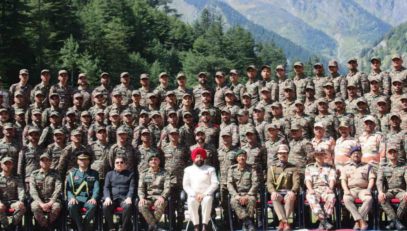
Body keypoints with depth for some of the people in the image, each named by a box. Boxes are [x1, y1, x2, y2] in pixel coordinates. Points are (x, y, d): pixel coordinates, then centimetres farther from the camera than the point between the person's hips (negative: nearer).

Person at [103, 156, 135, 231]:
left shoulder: (130, 174, 18)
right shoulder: (109, 174, 22)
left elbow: (132, 188, 5)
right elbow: (106, 188, 11)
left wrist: (129, 197, -15)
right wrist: (107, 197, -10)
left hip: (124, 198, -1)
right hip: (112, 197, 1)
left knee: (128, 206, -37)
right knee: (105, 206, -33)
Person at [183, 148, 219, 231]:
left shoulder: (210, 169, 13)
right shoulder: (188, 170, 16)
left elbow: (215, 184, 2)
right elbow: (185, 185, 8)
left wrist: (204, 194, -11)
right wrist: (194, 194, -9)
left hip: (206, 195, -1)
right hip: (193, 195, 1)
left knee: (207, 200, -36)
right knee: (191, 202, -34)